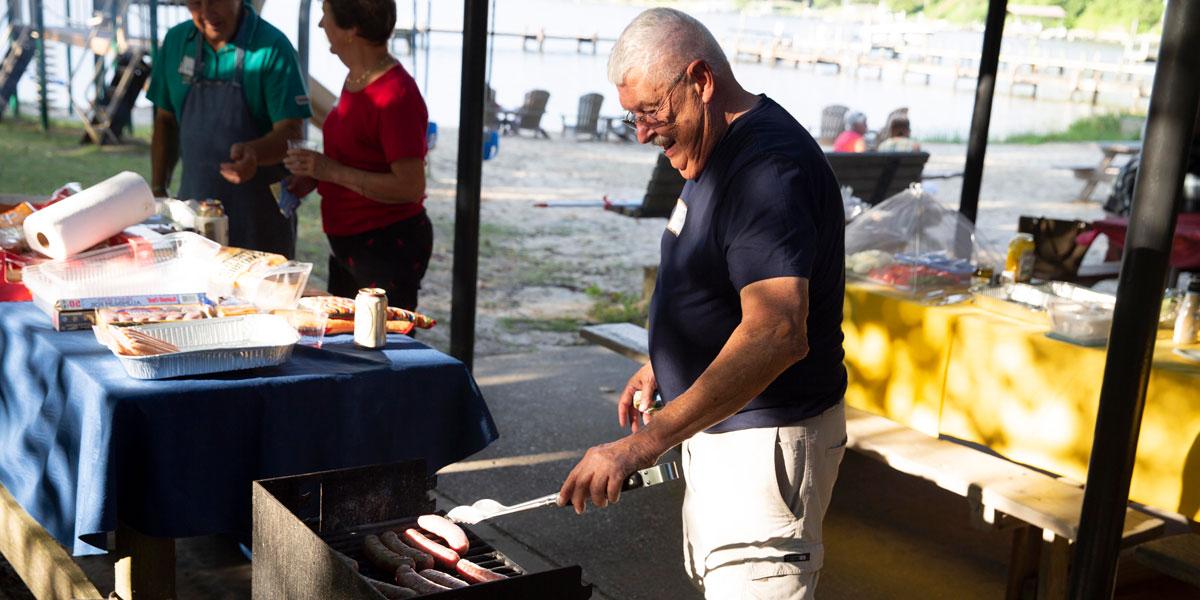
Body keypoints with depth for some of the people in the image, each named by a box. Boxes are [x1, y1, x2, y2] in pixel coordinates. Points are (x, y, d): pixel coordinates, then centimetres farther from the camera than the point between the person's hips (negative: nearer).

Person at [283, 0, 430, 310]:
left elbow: (411, 187, -26)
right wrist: (315, 177, 6)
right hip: (348, 241, 10)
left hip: (388, 246, -10)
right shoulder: (356, 79, 7)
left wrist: (332, 171, -24)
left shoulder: (396, 95, -23)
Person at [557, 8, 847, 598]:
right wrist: (662, 364, 15)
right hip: (719, 423, 11)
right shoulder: (722, 151, 8)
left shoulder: (769, 167, -26)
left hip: (767, 439, -11)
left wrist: (644, 444, -40)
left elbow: (776, 333, -38)